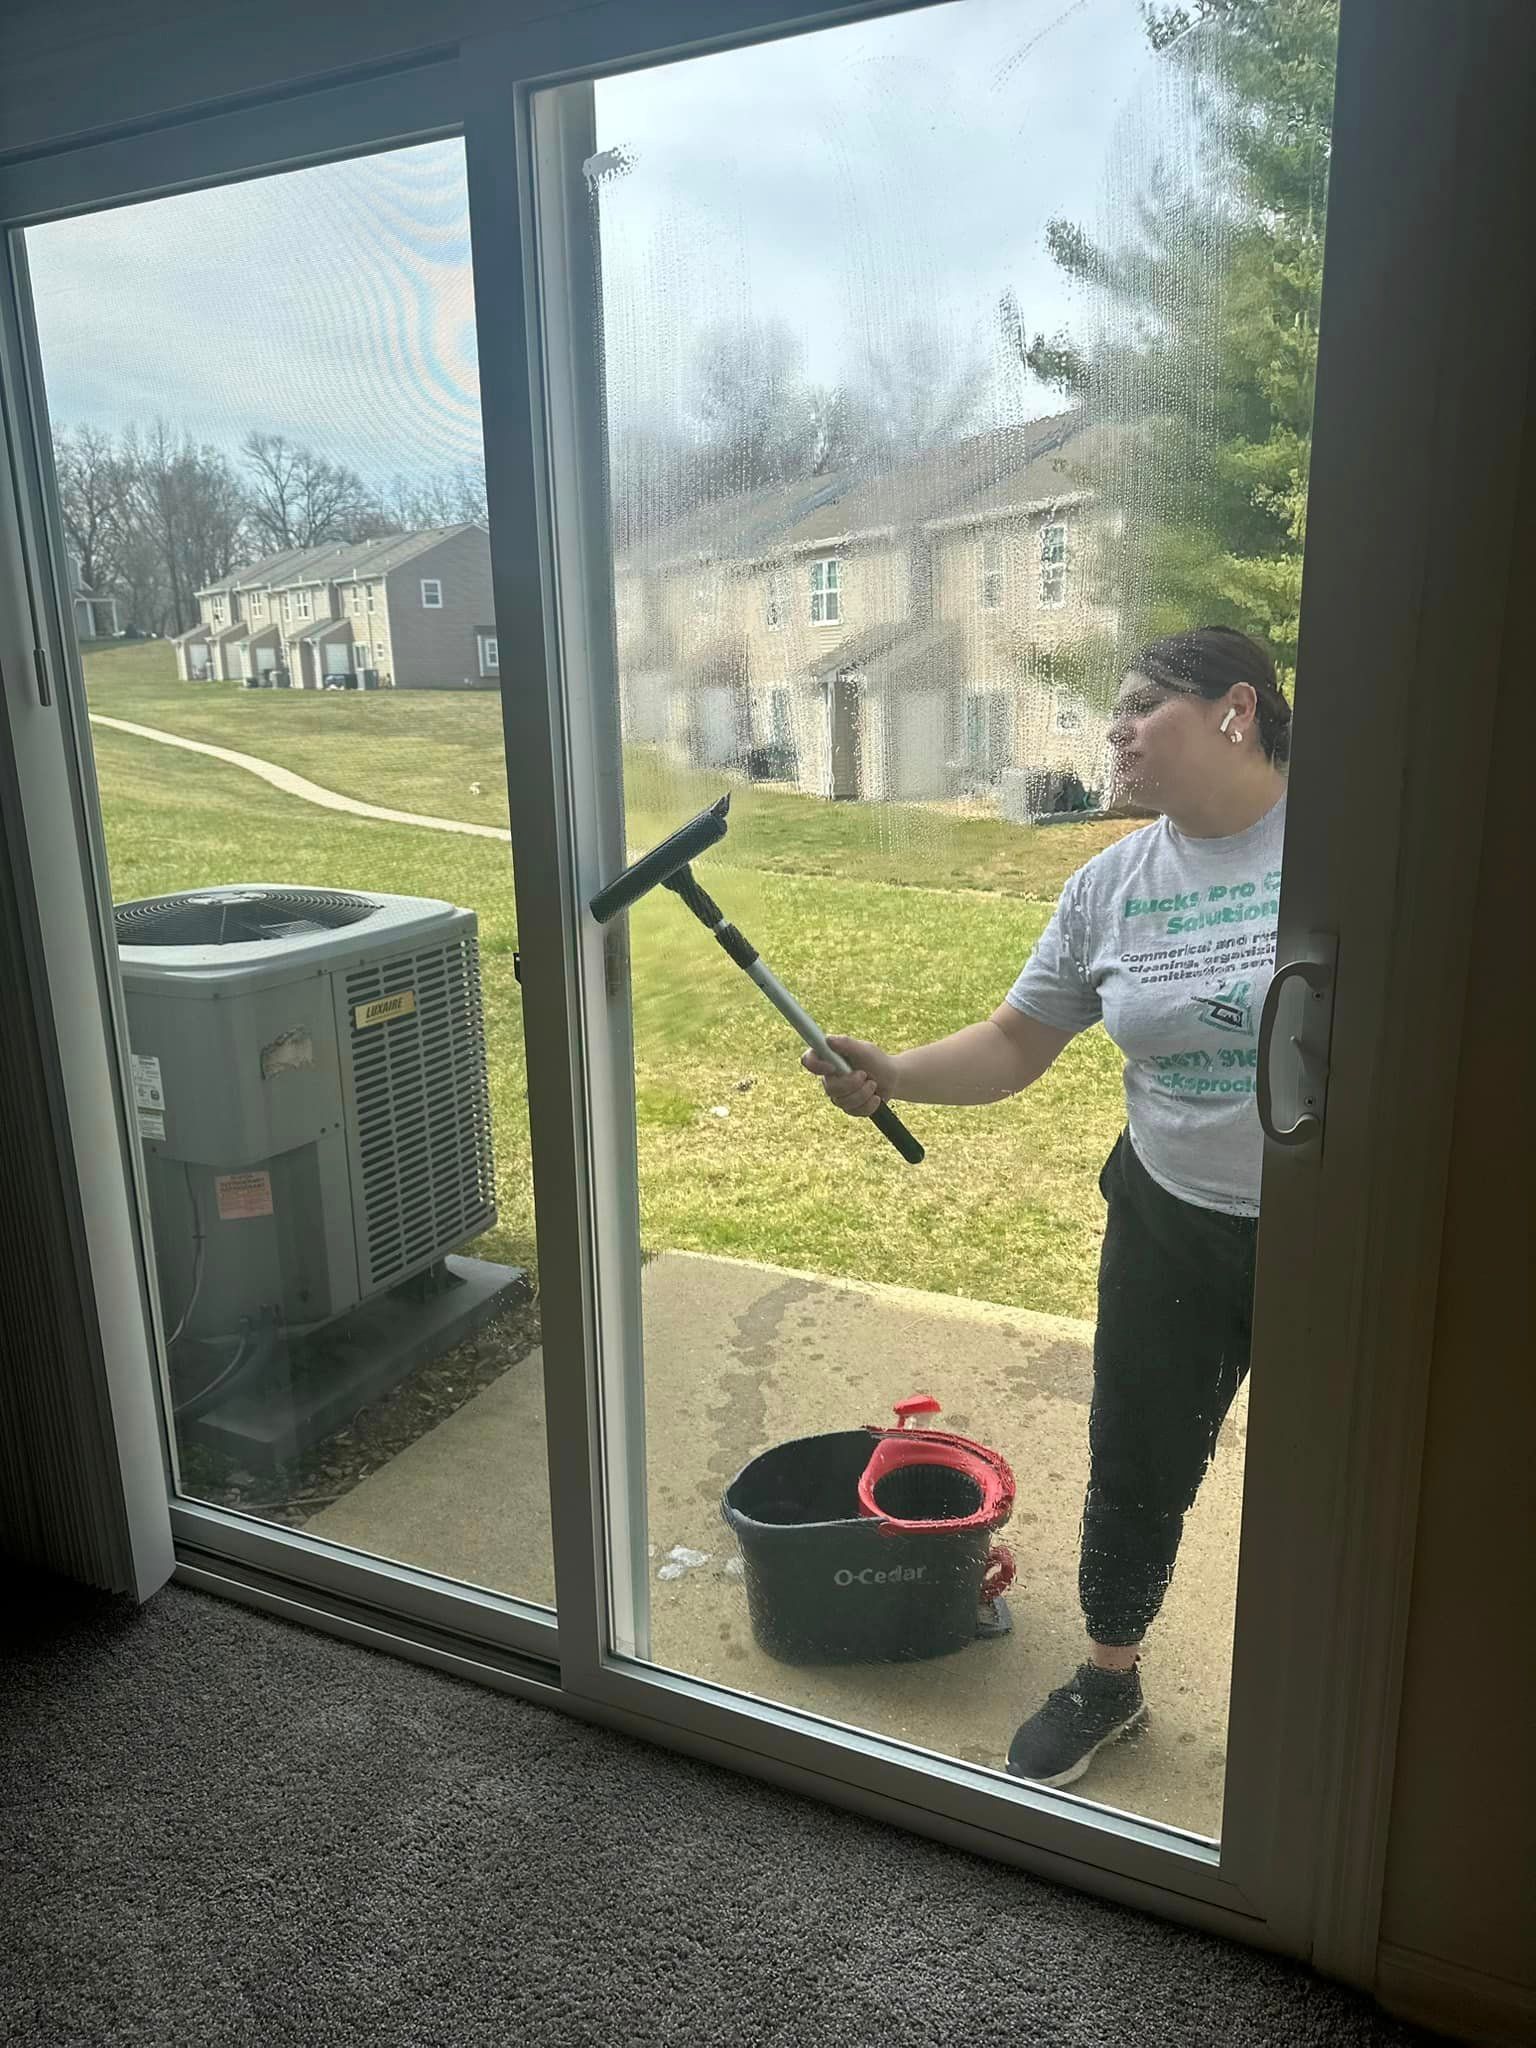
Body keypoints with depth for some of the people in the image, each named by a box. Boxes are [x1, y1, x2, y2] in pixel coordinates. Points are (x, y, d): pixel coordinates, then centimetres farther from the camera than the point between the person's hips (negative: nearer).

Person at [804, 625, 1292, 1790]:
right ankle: (1109, 1681, 45)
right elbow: (1014, 1045, 1)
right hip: (1174, 1227, 3)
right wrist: (895, 1074, -16)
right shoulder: (1112, 886, -1)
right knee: (1136, 1466, 17)